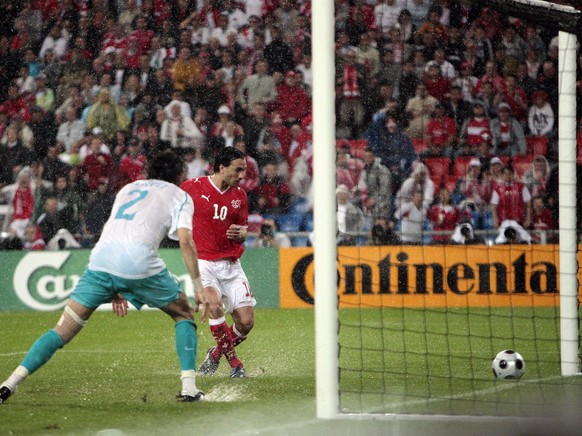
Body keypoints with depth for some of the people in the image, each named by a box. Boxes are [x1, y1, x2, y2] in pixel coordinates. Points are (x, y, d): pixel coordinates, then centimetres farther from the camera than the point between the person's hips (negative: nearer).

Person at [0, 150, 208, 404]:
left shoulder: (129, 188, 33)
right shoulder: (179, 196, 19)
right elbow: (185, 241, 3)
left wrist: (115, 289, 32)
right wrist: (198, 287, 5)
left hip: (101, 259, 3)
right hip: (140, 263, -3)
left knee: (63, 331, 5)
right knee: (184, 314, 21)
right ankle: (189, 388, 10)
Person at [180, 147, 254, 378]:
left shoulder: (239, 195, 6)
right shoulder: (192, 187, -6)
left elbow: (243, 231, 13)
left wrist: (241, 233, -9)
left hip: (231, 264, 4)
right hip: (203, 262, -4)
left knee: (246, 322, -5)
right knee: (215, 304, -30)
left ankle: (216, 354, 24)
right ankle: (234, 363, -18)